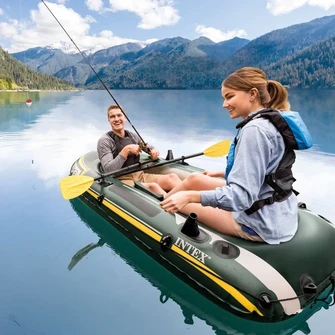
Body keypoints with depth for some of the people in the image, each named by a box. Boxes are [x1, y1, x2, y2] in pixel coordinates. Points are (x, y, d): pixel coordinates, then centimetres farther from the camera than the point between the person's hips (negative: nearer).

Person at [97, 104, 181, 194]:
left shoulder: (133, 136, 13)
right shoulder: (104, 141, -5)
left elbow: (150, 148, 26)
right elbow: (108, 171, -15)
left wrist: (154, 152, 0)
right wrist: (126, 150, -21)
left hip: (140, 175, 6)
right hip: (123, 180, -6)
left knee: (172, 177, -18)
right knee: (152, 186, -34)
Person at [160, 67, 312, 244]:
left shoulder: (255, 130, -24)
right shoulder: (269, 121, 5)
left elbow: (242, 195, -30)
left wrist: (190, 196, -34)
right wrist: (221, 174, 23)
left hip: (261, 224, -9)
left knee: (179, 203, 5)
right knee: (194, 179, 15)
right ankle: (163, 199, 39)